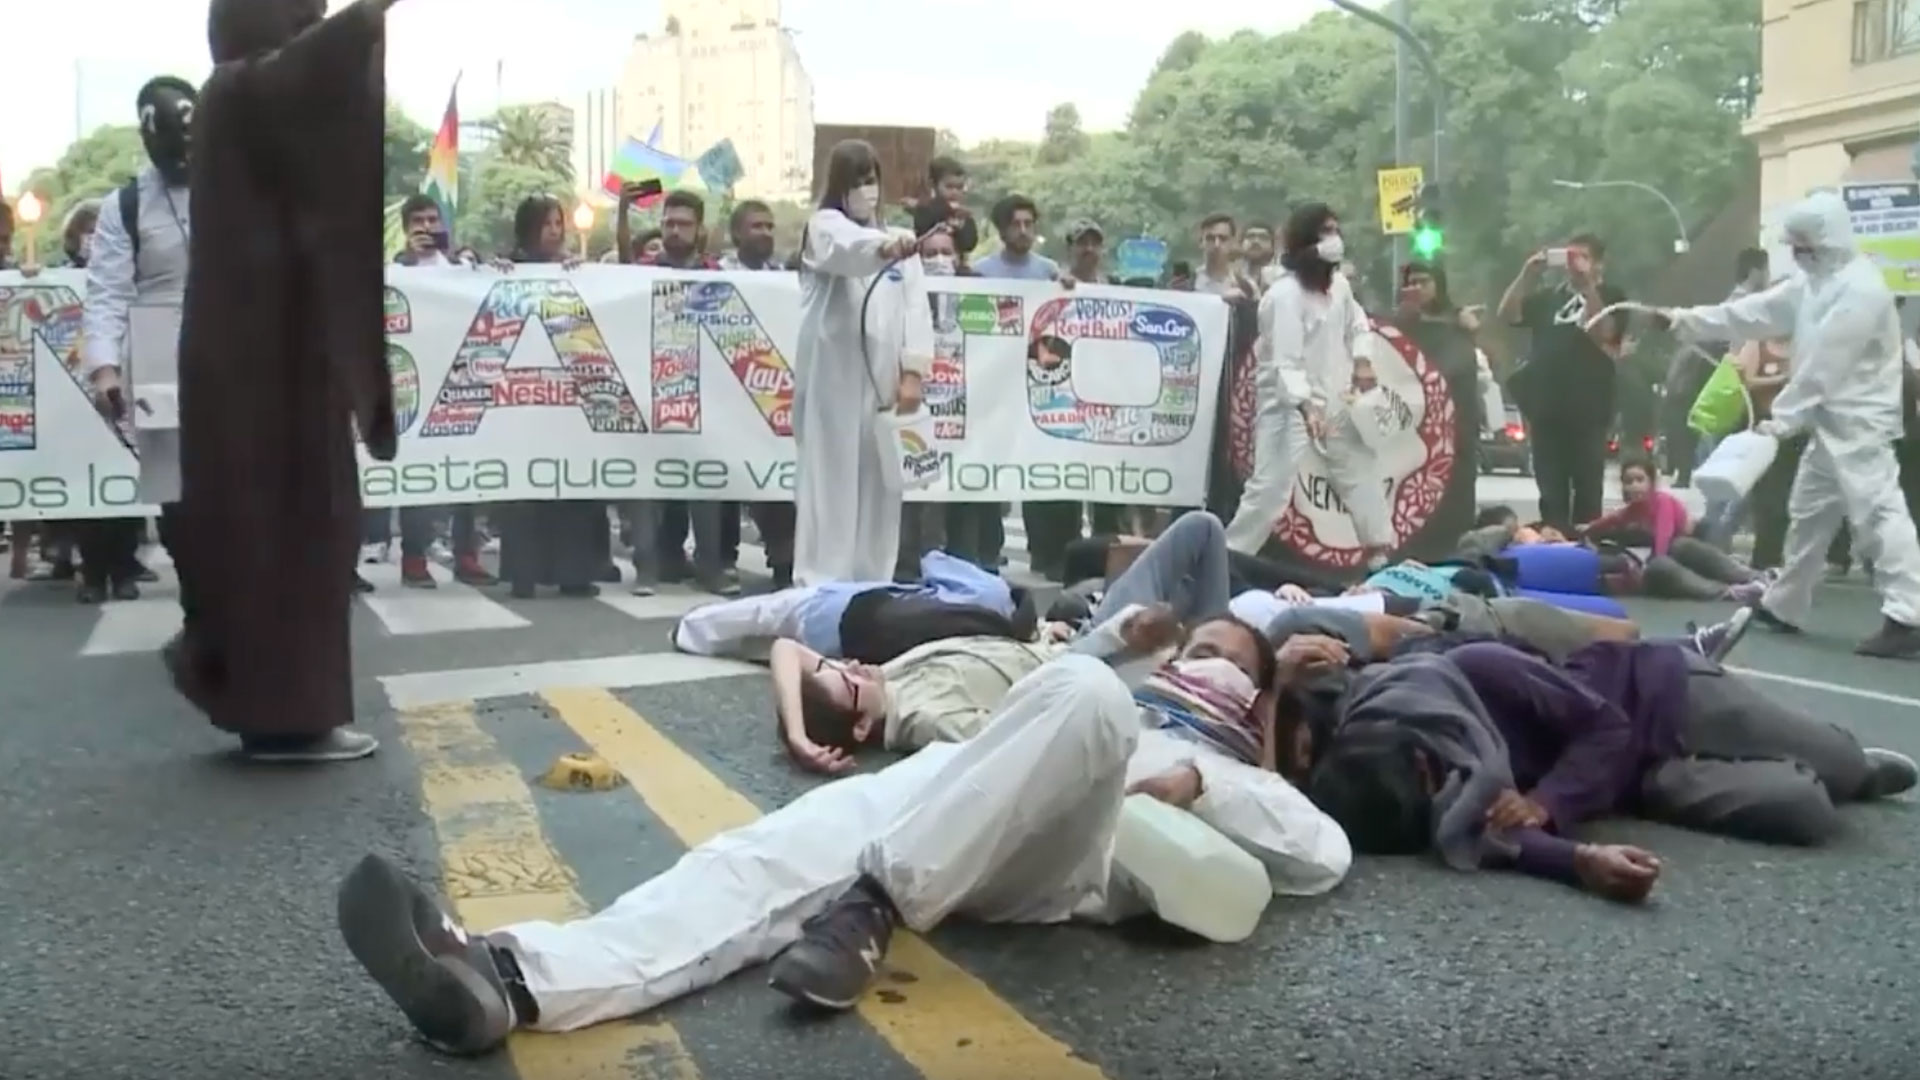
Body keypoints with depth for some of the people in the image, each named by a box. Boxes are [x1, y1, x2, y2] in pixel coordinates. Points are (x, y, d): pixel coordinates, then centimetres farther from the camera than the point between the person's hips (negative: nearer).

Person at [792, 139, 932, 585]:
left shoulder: (899, 243, 18)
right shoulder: (824, 227, 2)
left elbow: (916, 308, 8)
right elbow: (850, 248, -23)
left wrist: (912, 371, -6)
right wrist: (885, 248, -45)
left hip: (880, 380, 5)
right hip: (832, 377, -5)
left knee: (881, 483, 8)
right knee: (829, 480, -7)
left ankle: (872, 582, 18)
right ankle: (820, 584, -5)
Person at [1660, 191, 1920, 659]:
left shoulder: (1860, 289, -19)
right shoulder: (1815, 281, 13)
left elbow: (1825, 366, -20)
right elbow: (1756, 312, 16)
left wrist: (1782, 418, -16)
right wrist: (1687, 318, 12)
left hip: (1860, 424, -11)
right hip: (1831, 422, 11)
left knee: (1879, 513, -16)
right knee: (1809, 512, 17)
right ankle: (1784, 606, 29)